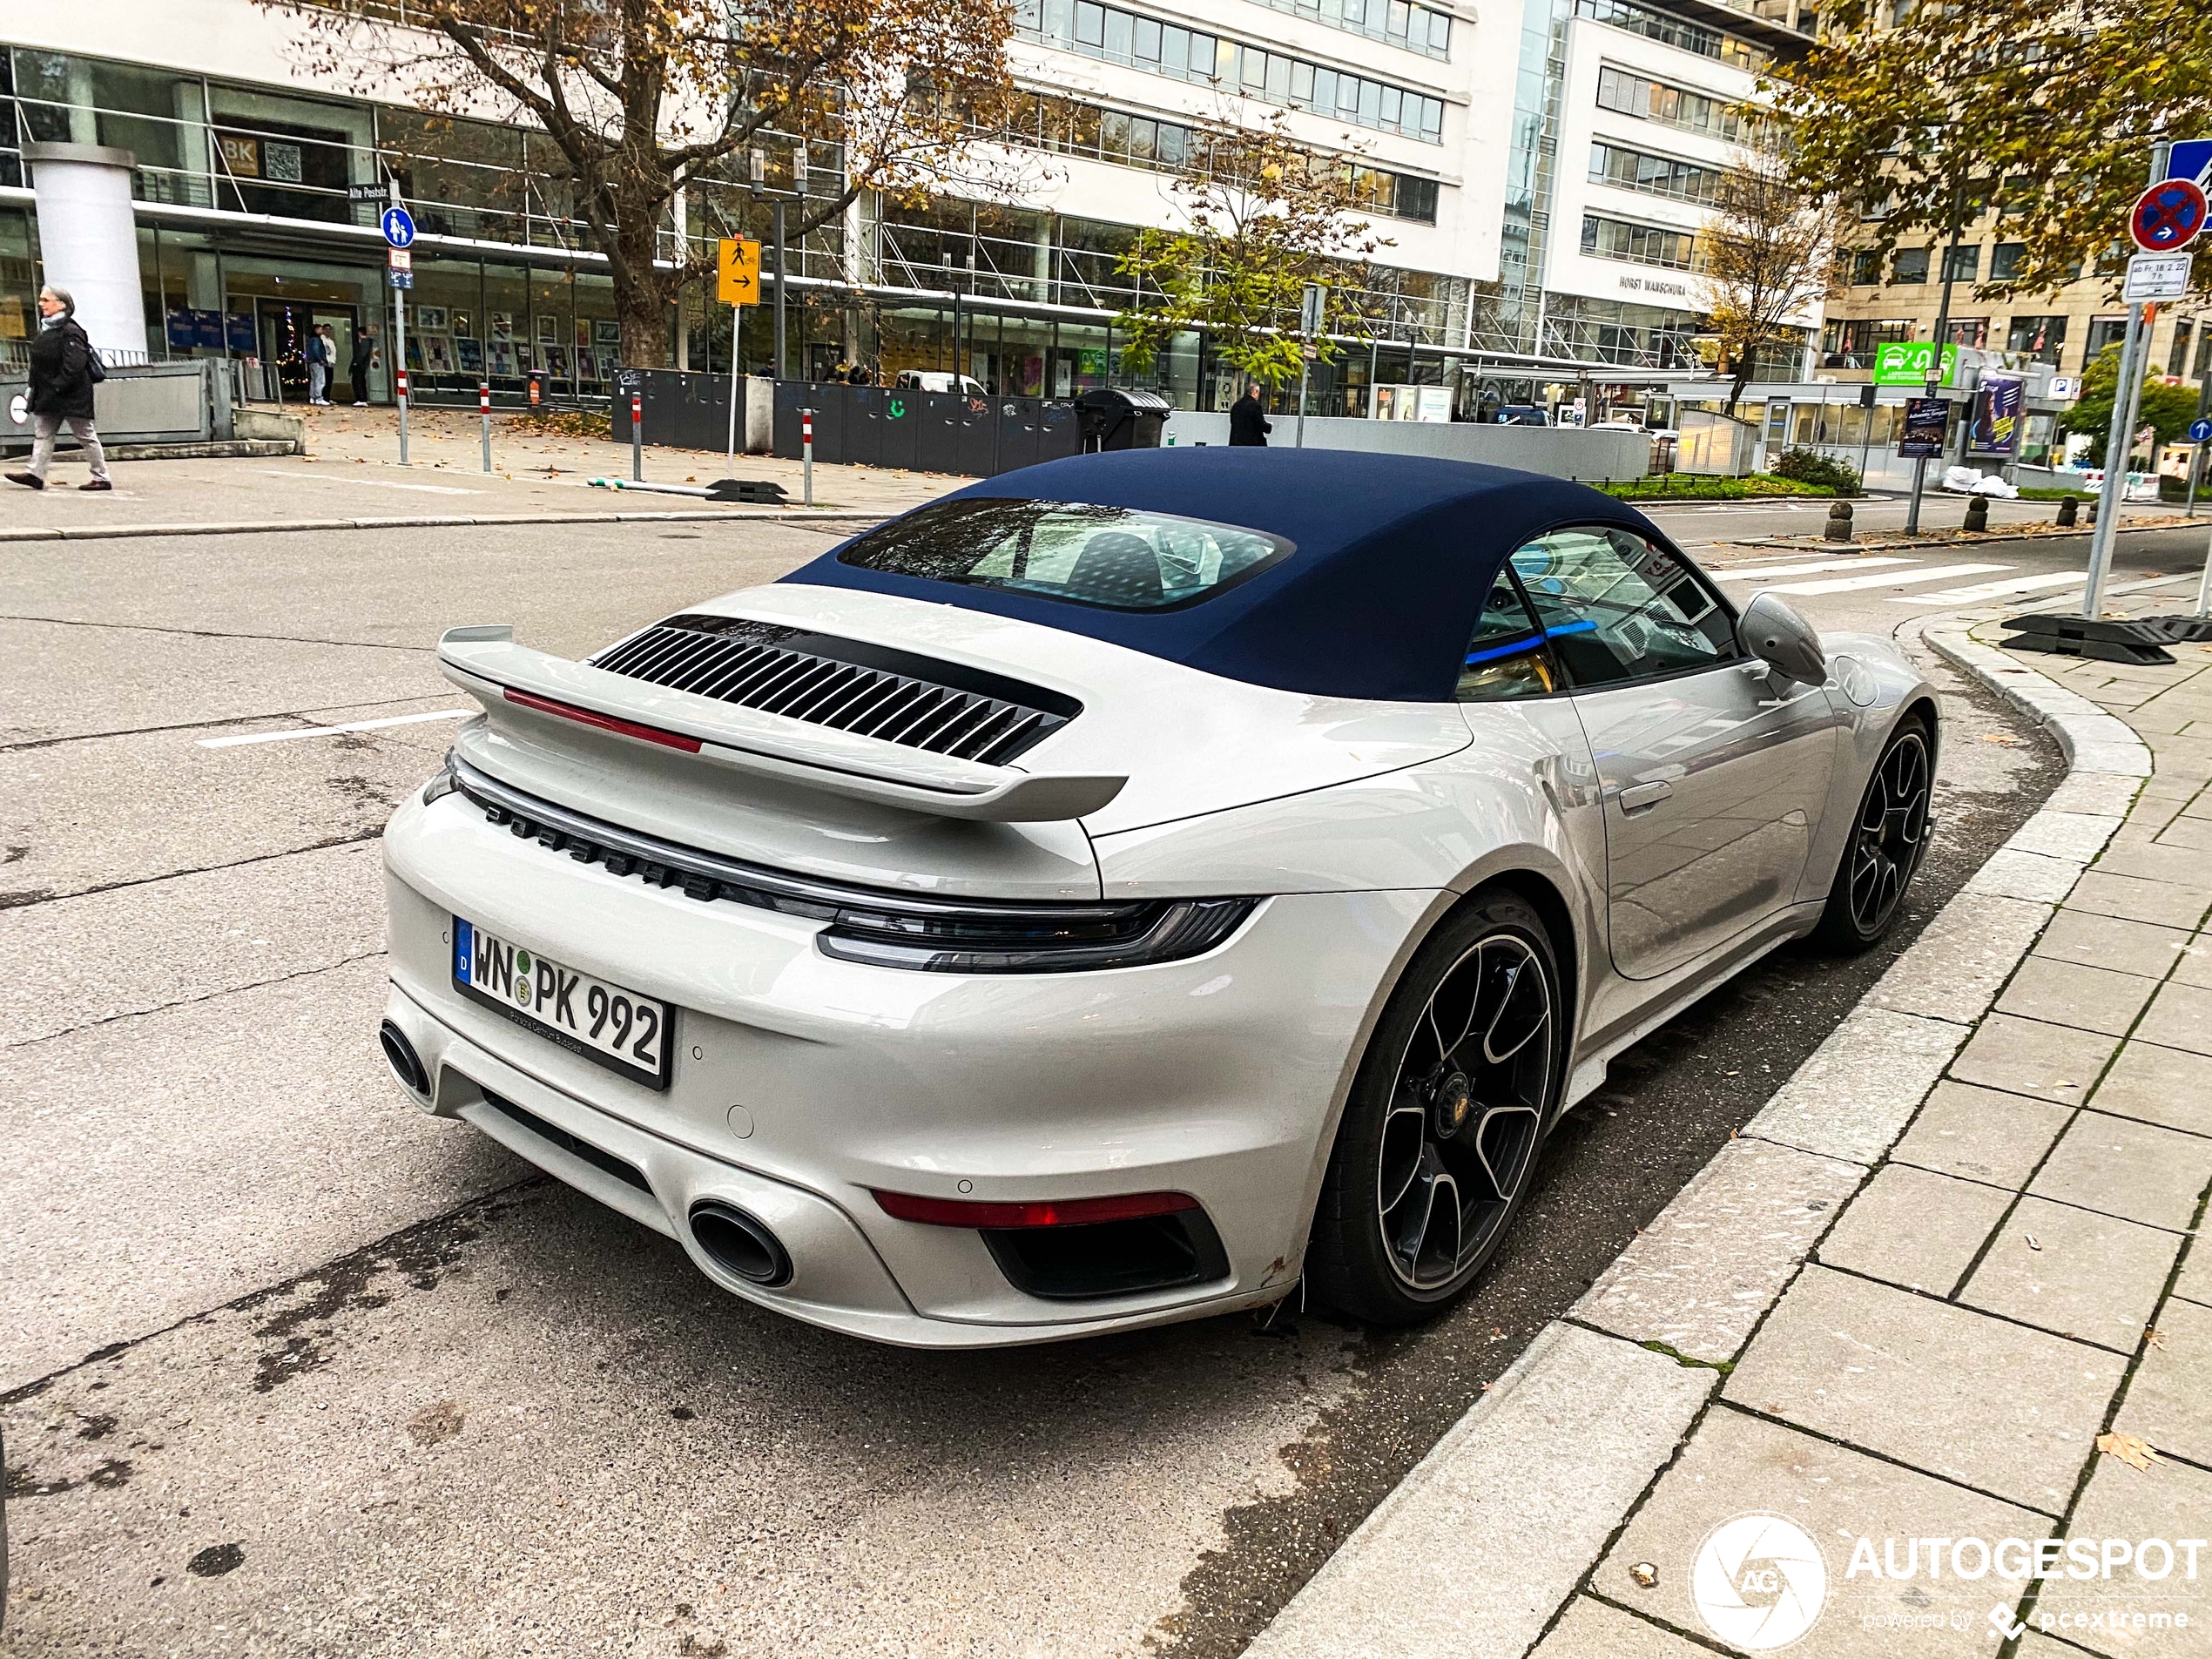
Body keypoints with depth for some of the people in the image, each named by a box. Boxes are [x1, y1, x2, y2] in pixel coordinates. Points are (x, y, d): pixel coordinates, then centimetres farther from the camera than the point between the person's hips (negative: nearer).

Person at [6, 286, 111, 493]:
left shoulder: (71, 331, -14)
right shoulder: (46, 329, 14)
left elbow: (74, 365, -22)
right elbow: (39, 363, 19)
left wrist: (57, 387, -23)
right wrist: (33, 387, 14)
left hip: (72, 396, -9)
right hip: (48, 396, 9)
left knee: (85, 435, -2)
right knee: (42, 433, 5)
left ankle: (102, 478, 4)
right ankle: (36, 474, 3)